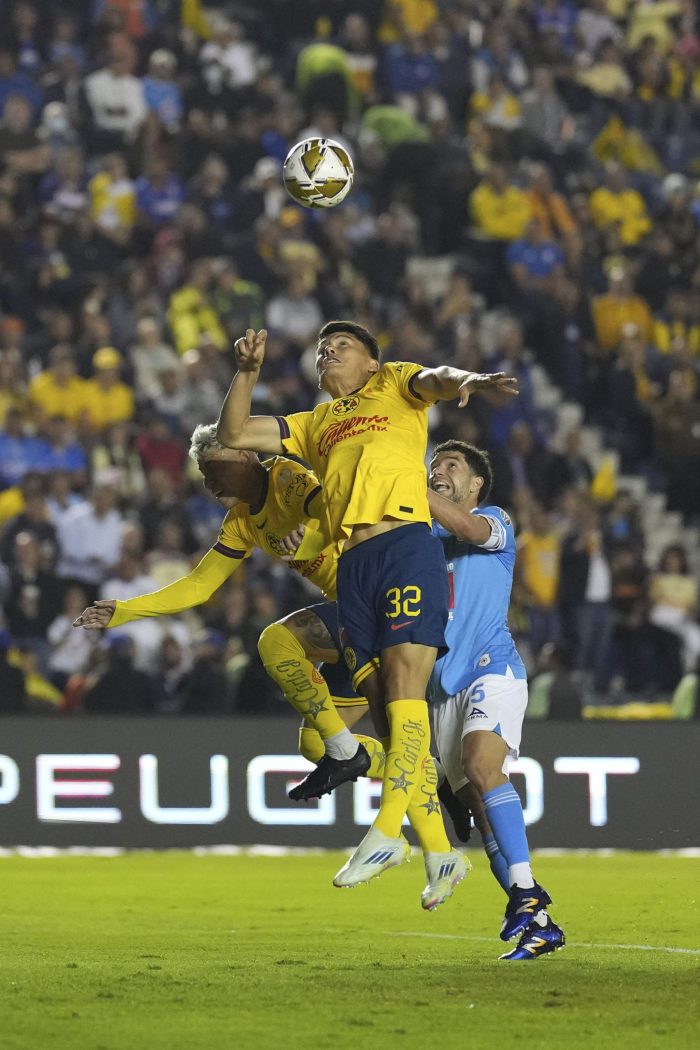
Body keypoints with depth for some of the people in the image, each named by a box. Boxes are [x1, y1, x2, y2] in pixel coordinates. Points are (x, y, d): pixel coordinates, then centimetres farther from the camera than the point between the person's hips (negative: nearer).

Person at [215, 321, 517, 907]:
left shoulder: (395, 385, 16)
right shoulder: (315, 425, 30)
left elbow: (433, 382, -6)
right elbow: (233, 435, 29)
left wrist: (464, 380, -30)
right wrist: (248, 372, 14)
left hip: (407, 547, -5)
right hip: (352, 567, 5)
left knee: (404, 691, -17)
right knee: (386, 710, -2)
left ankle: (386, 831, -21)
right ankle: (440, 853, 0)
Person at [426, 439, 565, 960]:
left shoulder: (497, 522, 6)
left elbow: (468, 527, -16)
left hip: (493, 668, -6)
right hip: (445, 687, 6)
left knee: (482, 766, -29)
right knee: (479, 805, -4)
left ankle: (525, 893, -34)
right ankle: (539, 926, -4)